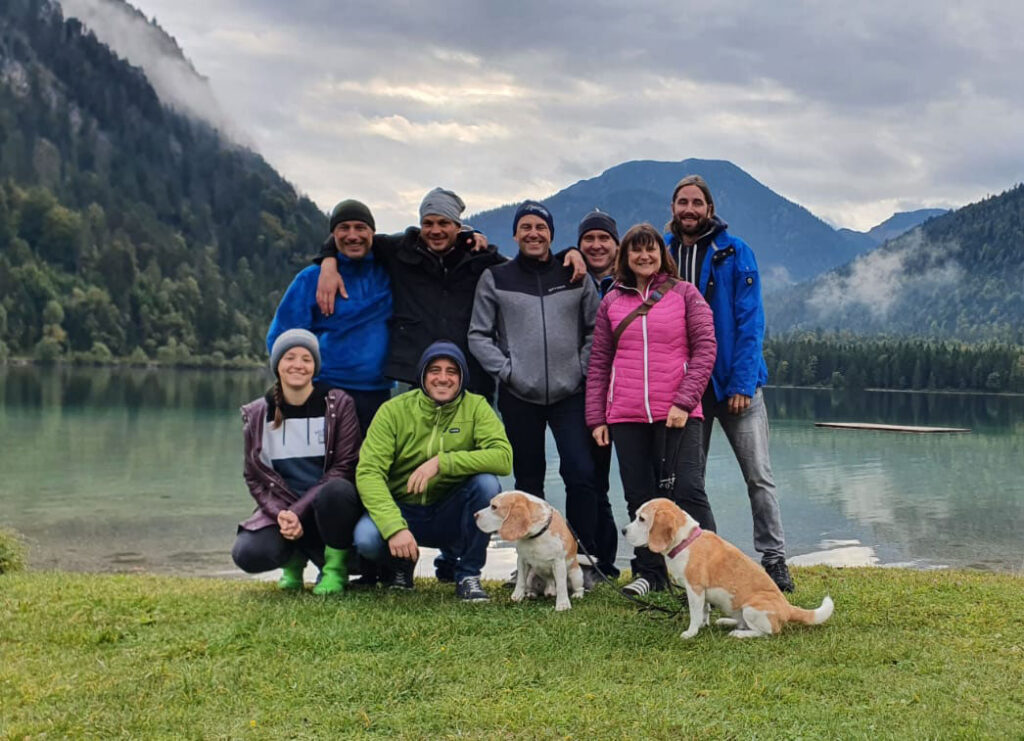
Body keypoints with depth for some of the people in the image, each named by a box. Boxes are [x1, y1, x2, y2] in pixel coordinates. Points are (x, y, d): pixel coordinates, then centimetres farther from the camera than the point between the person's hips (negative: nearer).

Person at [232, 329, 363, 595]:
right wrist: (280, 514, -16)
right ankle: (295, 556, 10)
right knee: (247, 554, -27)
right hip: (282, 510, 2)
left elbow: (344, 467, -10)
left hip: (328, 510, -2)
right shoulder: (257, 414, 3)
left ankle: (335, 567, -10)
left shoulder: (338, 404, -4)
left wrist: (298, 512, -19)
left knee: (337, 489, -38)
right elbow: (254, 477, 4)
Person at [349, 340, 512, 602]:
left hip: (450, 515, 1)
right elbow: (368, 472, -18)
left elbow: (503, 457, -22)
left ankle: (468, 575, -9)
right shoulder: (393, 410, -9)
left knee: (486, 482, -28)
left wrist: (441, 462, -32)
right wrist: (394, 528, -33)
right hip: (402, 509, -1)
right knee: (366, 538, -31)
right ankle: (402, 563, 7)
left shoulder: (475, 407, -6)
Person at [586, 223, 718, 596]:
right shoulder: (611, 302, 13)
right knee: (639, 497, 7)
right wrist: (596, 417, 6)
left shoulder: (685, 294, 5)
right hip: (625, 416, 3)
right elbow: (599, 363, 13)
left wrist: (684, 401, -12)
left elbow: (705, 349, -2)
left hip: (676, 414, -3)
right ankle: (650, 572, 16)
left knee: (686, 491, -9)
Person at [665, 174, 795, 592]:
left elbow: (750, 321, -7)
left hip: (736, 382, -3)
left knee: (759, 476, -2)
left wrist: (743, 382, -15)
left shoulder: (735, 253, -2)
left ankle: (774, 559, 7)